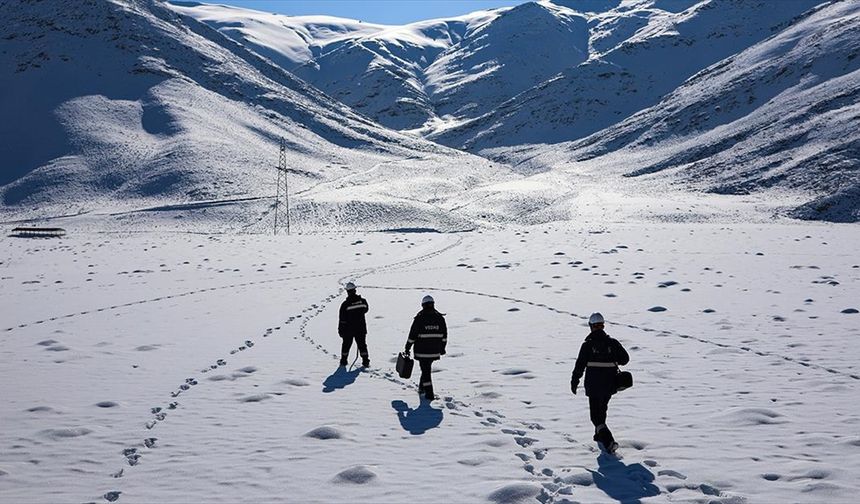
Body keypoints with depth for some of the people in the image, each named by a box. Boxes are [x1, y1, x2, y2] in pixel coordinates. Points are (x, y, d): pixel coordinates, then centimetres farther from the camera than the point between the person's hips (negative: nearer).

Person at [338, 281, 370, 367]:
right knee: (362, 344, 9)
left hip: (348, 329, -2)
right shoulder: (362, 301, -7)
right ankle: (366, 362, 4)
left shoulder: (345, 304, -15)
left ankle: (343, 361, 24)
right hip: (361, 328, 2)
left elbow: (342, 319, -11)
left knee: (346, 345, 14)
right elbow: (365, 309, 15)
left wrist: (340, 330, -2)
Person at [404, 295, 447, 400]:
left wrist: (407, 348, 4)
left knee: (425, 371, 1)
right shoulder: (440, 318, 1)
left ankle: (429, 394, -3)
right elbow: (444, 335, 9)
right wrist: (442, 348, 21)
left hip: (422, 351, -4)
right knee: (427, 368, 22)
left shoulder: (419, 318, -11)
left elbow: (412, 335, -8)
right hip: (435, 351, 4)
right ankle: (421, 387, 36)